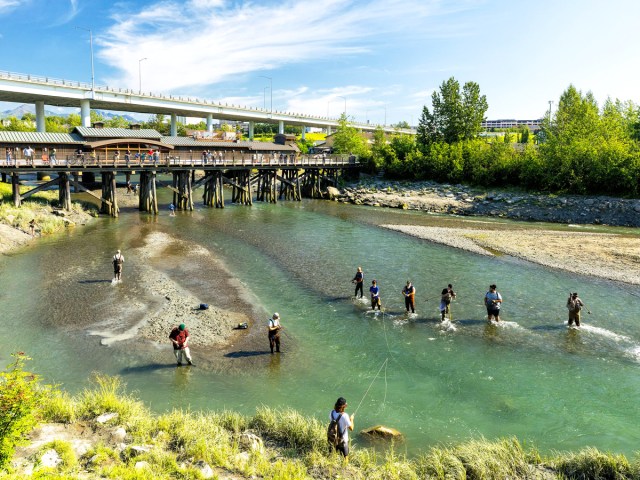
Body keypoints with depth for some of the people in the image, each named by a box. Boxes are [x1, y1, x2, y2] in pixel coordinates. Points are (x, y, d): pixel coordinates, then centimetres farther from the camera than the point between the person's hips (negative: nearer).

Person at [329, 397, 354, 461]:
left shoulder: (332, 413, -13)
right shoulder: (344, 416, -29)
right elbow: (351, 428, -20)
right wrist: (351, 419, -3)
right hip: (343, 439, -5)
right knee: (345, 456, 18)